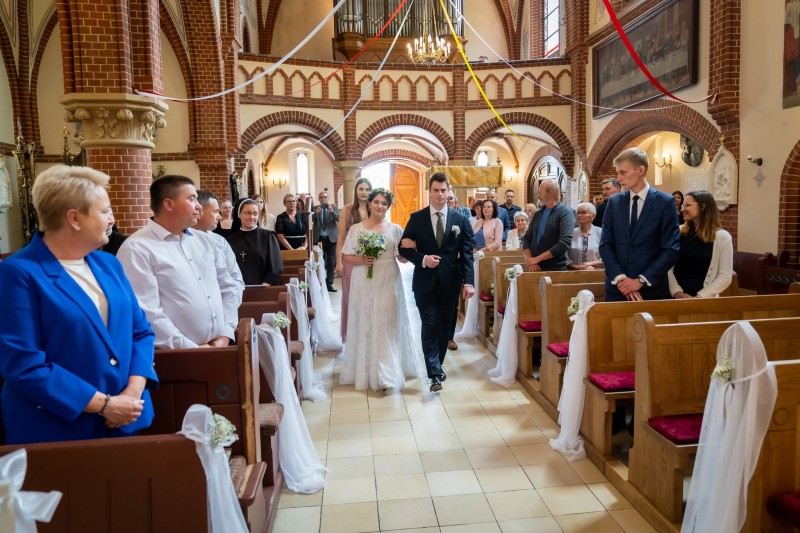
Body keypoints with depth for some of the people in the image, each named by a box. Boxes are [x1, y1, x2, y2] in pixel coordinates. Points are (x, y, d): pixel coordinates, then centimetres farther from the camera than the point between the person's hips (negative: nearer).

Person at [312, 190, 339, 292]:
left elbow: (339, 219, -10)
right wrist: (316, 213, -23)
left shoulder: (334, 208, 5)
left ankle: (329, 284, 6)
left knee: (331, 262, 1)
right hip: (319, 238, 0)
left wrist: (332, 212, -28)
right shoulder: (315, 209, 5)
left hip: (331, 238, 0)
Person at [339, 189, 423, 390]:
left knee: (386, 325, -1)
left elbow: (403, 259, 6)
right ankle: (365, 371, 18)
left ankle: (386, 374, 3)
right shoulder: (356, 229, 4)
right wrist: (361, 260, -15)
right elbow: (346, 256, 3)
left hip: (388, 283, 0)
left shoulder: (395, 229, 6)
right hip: (363, 283, 0)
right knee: (365, 325, 4)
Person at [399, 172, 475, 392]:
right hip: (425, 282, -1)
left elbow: (467, 253, -1)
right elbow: (404, 248, 2)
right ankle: (435, 374, 0)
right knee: (429, 327, -4)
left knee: (444, 327, 12)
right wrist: (423, 259, -15)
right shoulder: (416, 218, 0)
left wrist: (469, 281, -10)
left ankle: (436, 365, 30)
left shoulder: (461, 219, 2)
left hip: (450, 282, 2)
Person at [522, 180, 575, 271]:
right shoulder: (538, 214, 9)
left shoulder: (565, 213, -8)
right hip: (535, 268, 5)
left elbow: (564, 243, -18)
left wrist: (537, 259, -16)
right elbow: (526, 238, 6)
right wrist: (530, 261, -11)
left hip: (555, 269, -5)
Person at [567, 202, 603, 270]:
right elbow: (567, 259, 4)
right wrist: (579, 267, -9)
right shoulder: (571, 233, 8)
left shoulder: (600, 232, 6)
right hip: (575, 273, 0)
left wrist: (592, 263, -7)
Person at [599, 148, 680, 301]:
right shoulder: (614, 202, 6)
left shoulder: (665, 202, -3)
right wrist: (620, 278, -11)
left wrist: (641, 280, -13)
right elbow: (605, 245, 2)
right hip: (617, 288, 2)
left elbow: (671, 250, -7)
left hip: (651, 289, -2)